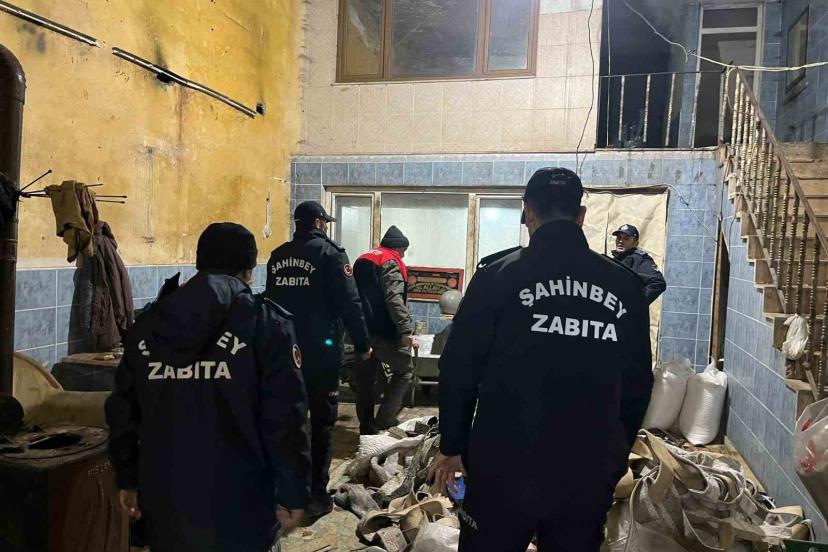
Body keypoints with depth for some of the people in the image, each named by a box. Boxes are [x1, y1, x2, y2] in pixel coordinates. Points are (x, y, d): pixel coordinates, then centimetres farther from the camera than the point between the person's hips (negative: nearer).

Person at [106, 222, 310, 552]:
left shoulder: (147, 324, 5)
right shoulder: (266, 324, -11)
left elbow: (122, 411, 10)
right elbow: (285, 420, -14)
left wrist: (128, 480, 20)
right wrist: (293, 495, -5)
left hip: (164, 503, 4)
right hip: (237, 508, -4)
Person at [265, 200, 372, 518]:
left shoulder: (277, 256, 10)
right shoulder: (329, 253, -9)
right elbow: (349, 302, -14)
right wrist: (362, 343, -5)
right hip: (321, 351, -5)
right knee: (322, 422, 4)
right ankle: (317, 495, 7)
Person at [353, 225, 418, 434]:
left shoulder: (362, 260, 18)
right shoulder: (390, 263, -9)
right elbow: (394, 300, -22)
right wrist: (405, 330, -25)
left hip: (362, 330, 8)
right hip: (384, 332, -8)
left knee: (365, 379, 12)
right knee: (404, 371, 5)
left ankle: (367, 427, 17)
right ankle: (384, 420, -2)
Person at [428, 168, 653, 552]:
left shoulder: (498, 275, -9)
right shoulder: (625, 286, 0)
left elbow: (459, 370, -6)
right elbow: (637, 386, 7)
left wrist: (452, 447, 7)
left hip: (504, 467, -2)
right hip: (589, 474, 3)